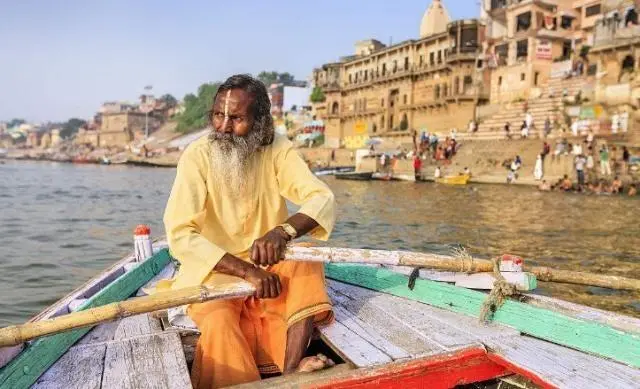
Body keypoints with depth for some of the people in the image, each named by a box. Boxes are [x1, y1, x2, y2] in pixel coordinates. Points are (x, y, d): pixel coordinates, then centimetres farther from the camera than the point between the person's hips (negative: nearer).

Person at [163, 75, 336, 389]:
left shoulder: (278, 150, -8)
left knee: (307, 257, -27)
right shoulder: (197, 156, -14)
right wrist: (246, 270, -31)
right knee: (218, 319, -32)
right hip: (214, 271, -2)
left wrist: (283, 231, -43)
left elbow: (323, 200, -21)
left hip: (268, 268, 3)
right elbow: (179, 235, -22)